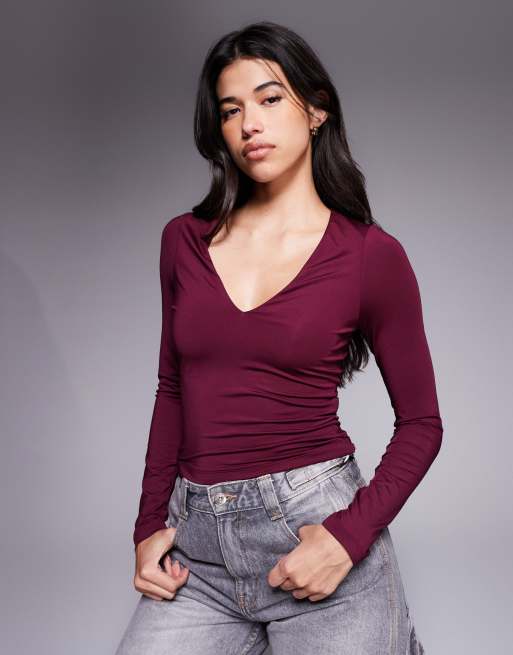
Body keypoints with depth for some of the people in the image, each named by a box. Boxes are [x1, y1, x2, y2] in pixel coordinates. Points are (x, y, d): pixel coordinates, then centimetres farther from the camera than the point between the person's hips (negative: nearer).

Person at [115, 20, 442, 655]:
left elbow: (421, 423, 0)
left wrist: (349, 536, -13)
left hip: (314, 526, -3)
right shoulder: (185, 240, 6)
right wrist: (150, 525, 6)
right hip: (197, 547, 4)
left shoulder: (372, 256, -5)